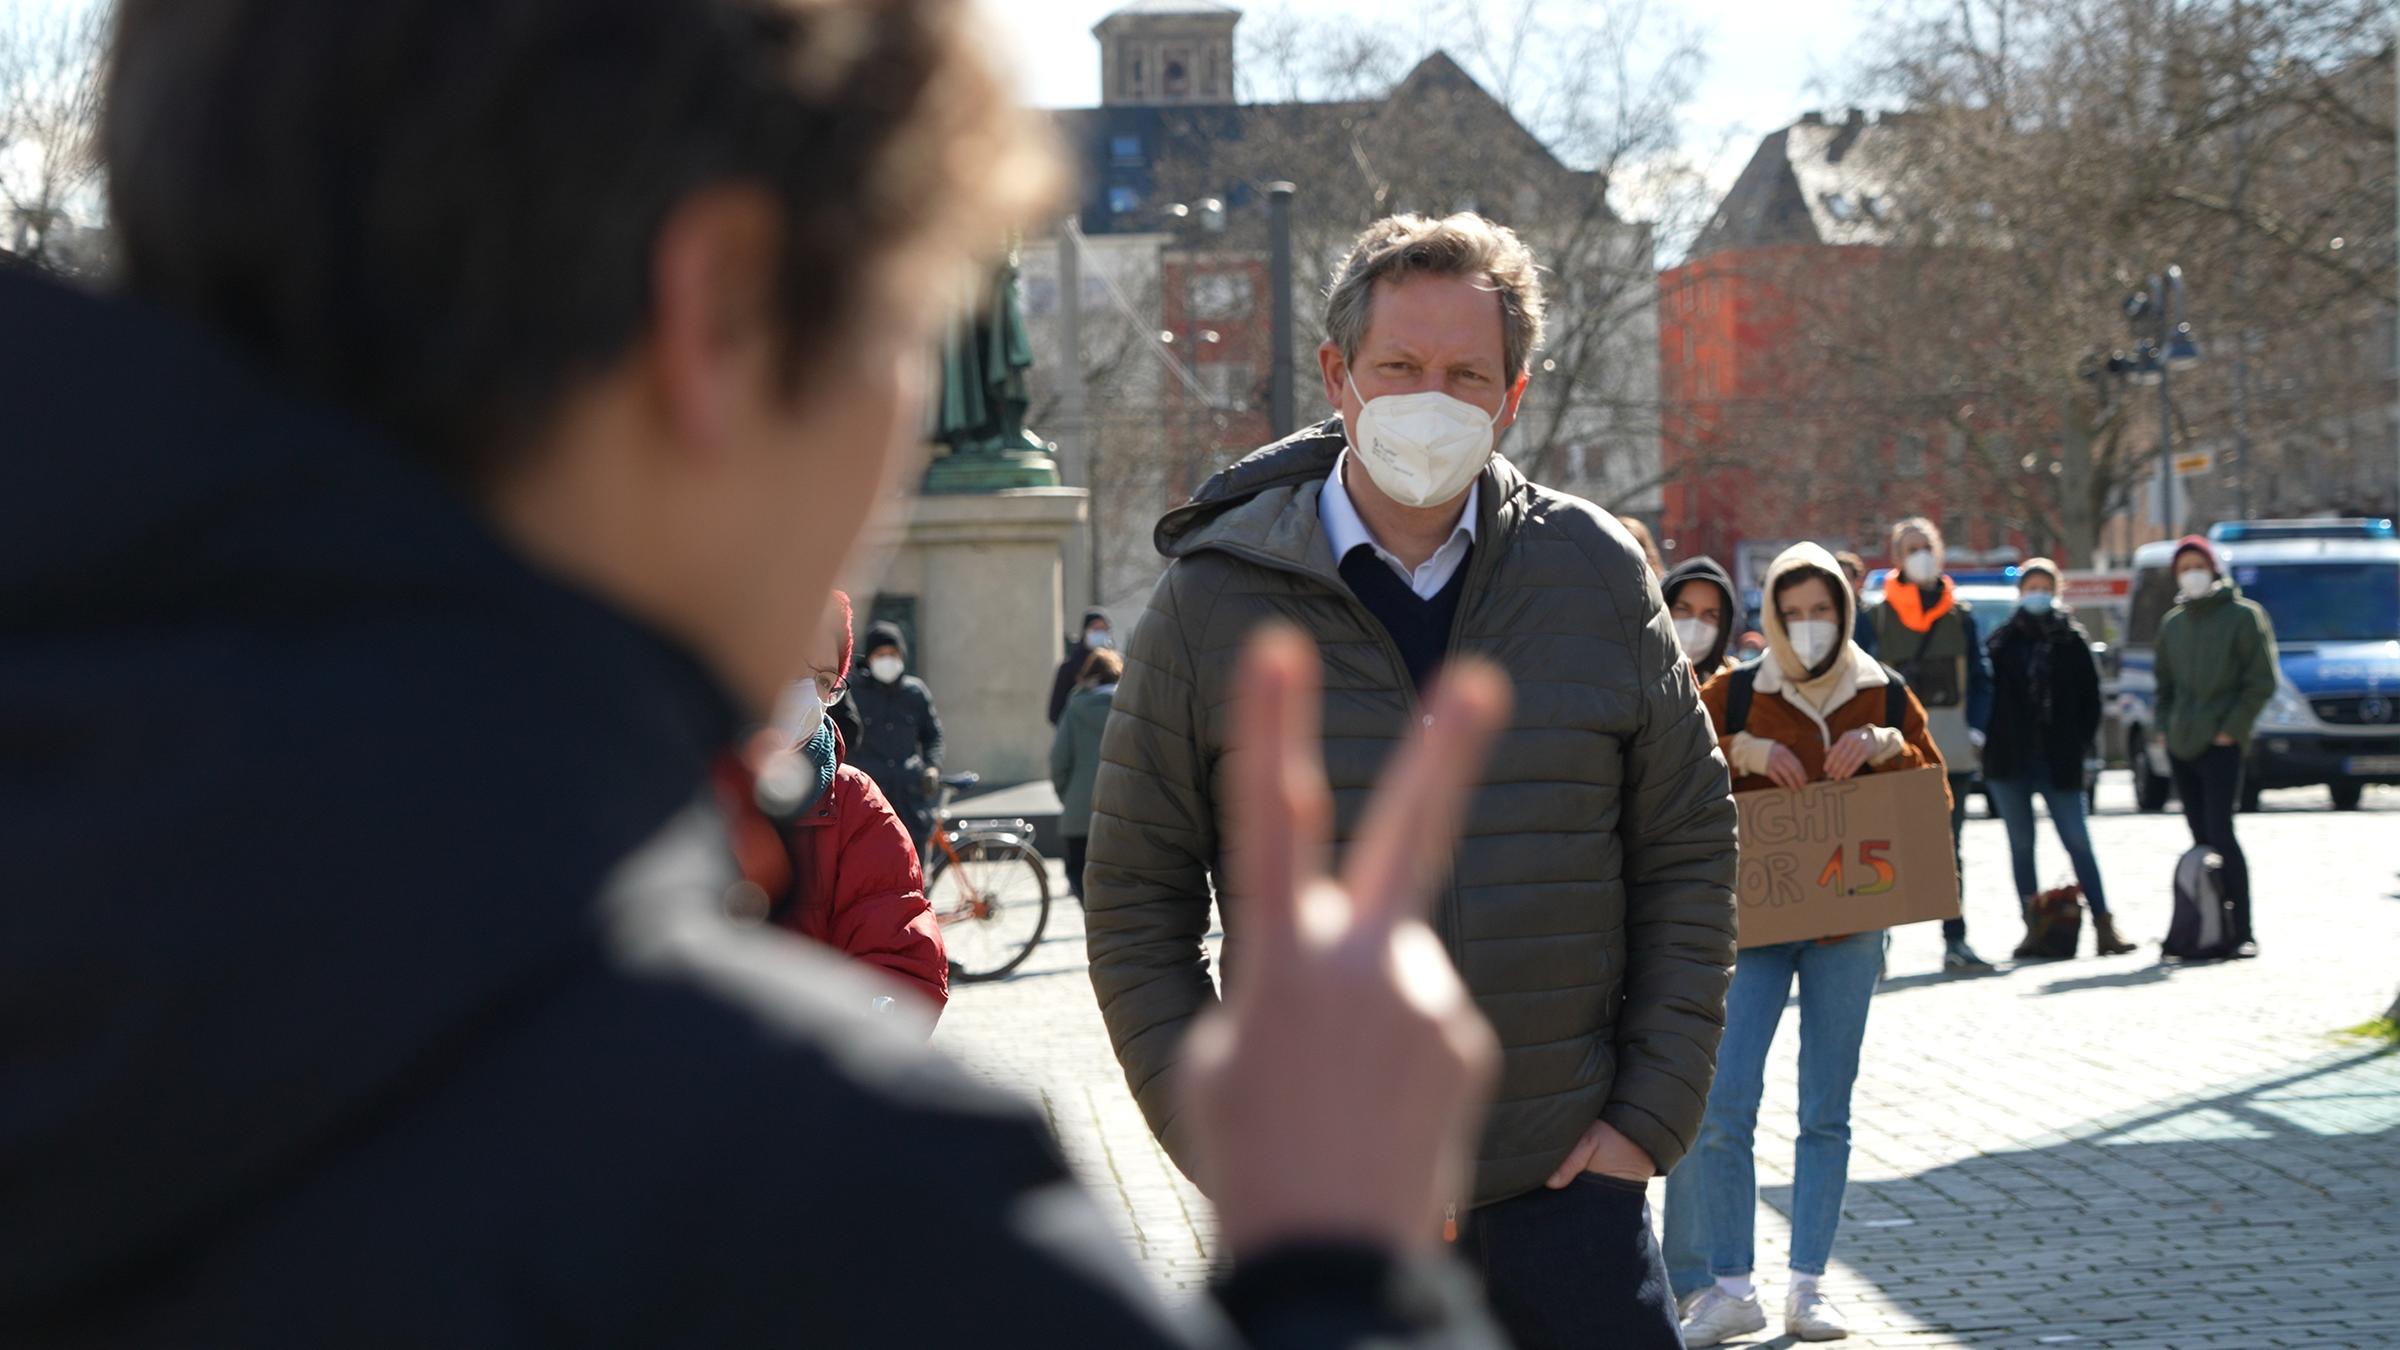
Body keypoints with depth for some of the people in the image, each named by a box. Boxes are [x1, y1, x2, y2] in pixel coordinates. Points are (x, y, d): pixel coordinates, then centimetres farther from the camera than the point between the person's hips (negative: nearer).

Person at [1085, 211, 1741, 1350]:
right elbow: (1135, 906, 2)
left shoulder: (1597, 576, 4)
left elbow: (1688, 855, 8)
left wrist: (1651, 1116, 1)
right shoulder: (1212, 598, -1)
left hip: (1566, 1187, 1)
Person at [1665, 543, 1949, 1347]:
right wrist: (1739, 753, -16)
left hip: (1849, 924, 2)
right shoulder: (1734, 694, 2)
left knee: (1827, 1112, 5)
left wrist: (1887, 747, -11)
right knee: (1722, 1102, -12)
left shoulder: (1883, 694, 7)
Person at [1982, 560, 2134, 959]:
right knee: (2021, 844, 5)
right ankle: (2033, 928, 10)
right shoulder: (2002, 642, 6)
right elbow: (1987, 694, 7)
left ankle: (2104, 927, -6)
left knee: (2078, 840, -6)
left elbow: (2090, 699, 6)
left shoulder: (2073, 640, 5)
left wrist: (2080, 744, -1)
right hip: (2010, 761, 2)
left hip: (2059, 761, -1)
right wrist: (1991, 743, -2)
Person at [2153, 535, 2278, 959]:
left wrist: (2231, 730, -11)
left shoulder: (2244, 616, -1)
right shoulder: (2173, 624, 15)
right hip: (2181, 746, 6)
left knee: (2220, 833, -14)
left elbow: (2261, 682, -5)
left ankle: (2242, 931, -12)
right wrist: (2164, 727, 10)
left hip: (2220, 745, -6)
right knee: (2200, 839, 6)